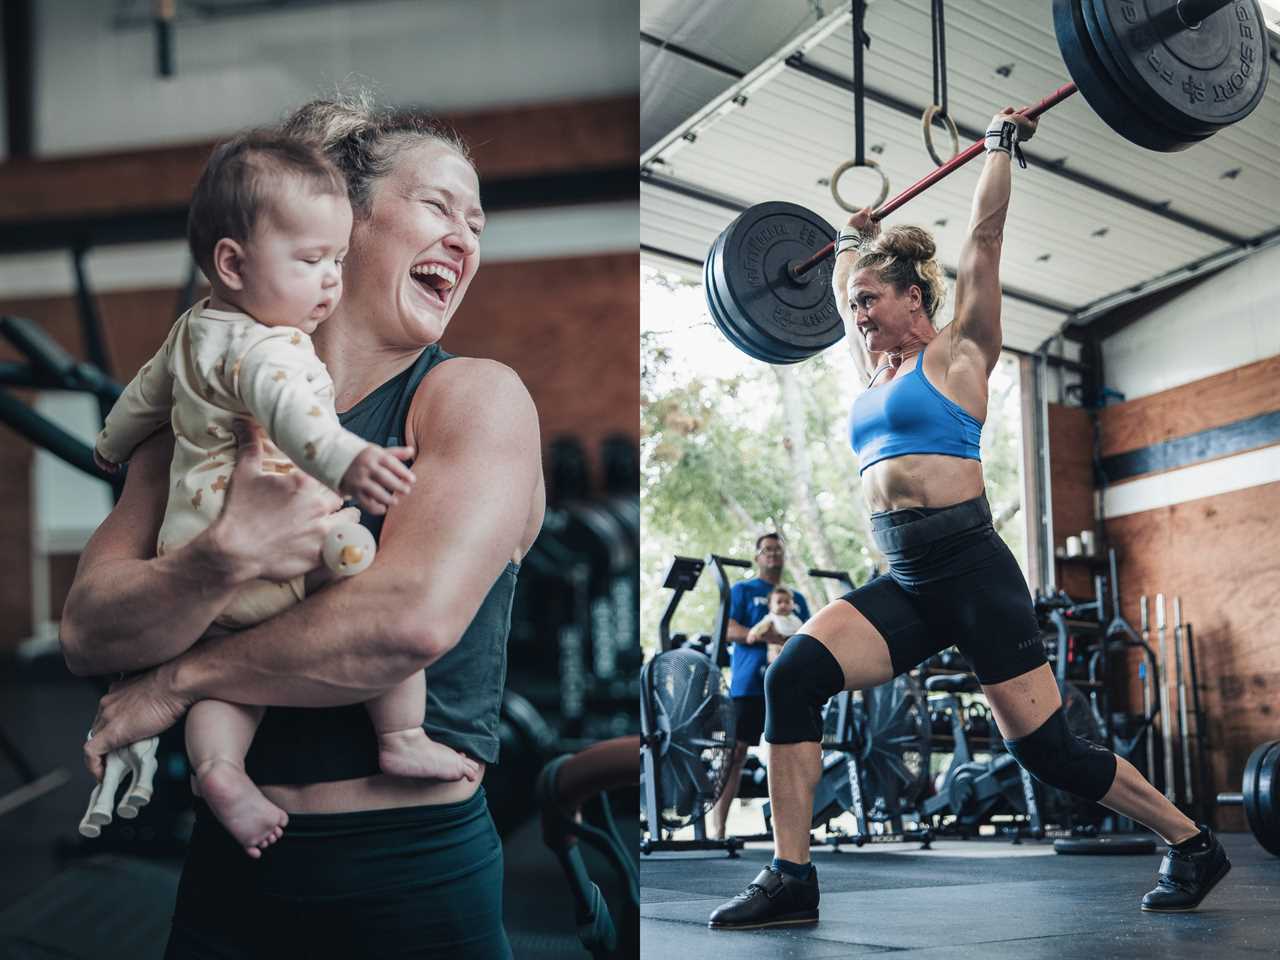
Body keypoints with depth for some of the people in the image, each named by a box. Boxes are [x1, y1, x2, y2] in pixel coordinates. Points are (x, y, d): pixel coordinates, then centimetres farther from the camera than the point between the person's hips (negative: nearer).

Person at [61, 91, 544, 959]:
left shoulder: (479, 396, -7)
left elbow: (415, 618, -21)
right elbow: (88, 633, -6)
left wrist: (182, 678, -11)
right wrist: (226, 557, -25)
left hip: (417, 884, -3)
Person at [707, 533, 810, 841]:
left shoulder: (797, 599, 21)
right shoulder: (742, 590, 7)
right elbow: (728, 630, -6)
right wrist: (780, 639, -18)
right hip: (749, 683, -4)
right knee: (735, 753, -7)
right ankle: (717, 827, -6)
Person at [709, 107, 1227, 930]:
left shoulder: (958, 352, 2)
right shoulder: (877, 372, 19)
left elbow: (984, 236, 0)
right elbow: (847, 295, 38)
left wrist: (1003, 148, 7)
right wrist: (854, 242, 50)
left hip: (973, 574, -6)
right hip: (903, 584, 6)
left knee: (1048, 752, -2)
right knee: (793, 676, -18)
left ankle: (1194, 845, 20)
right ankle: (791, 878, -15)